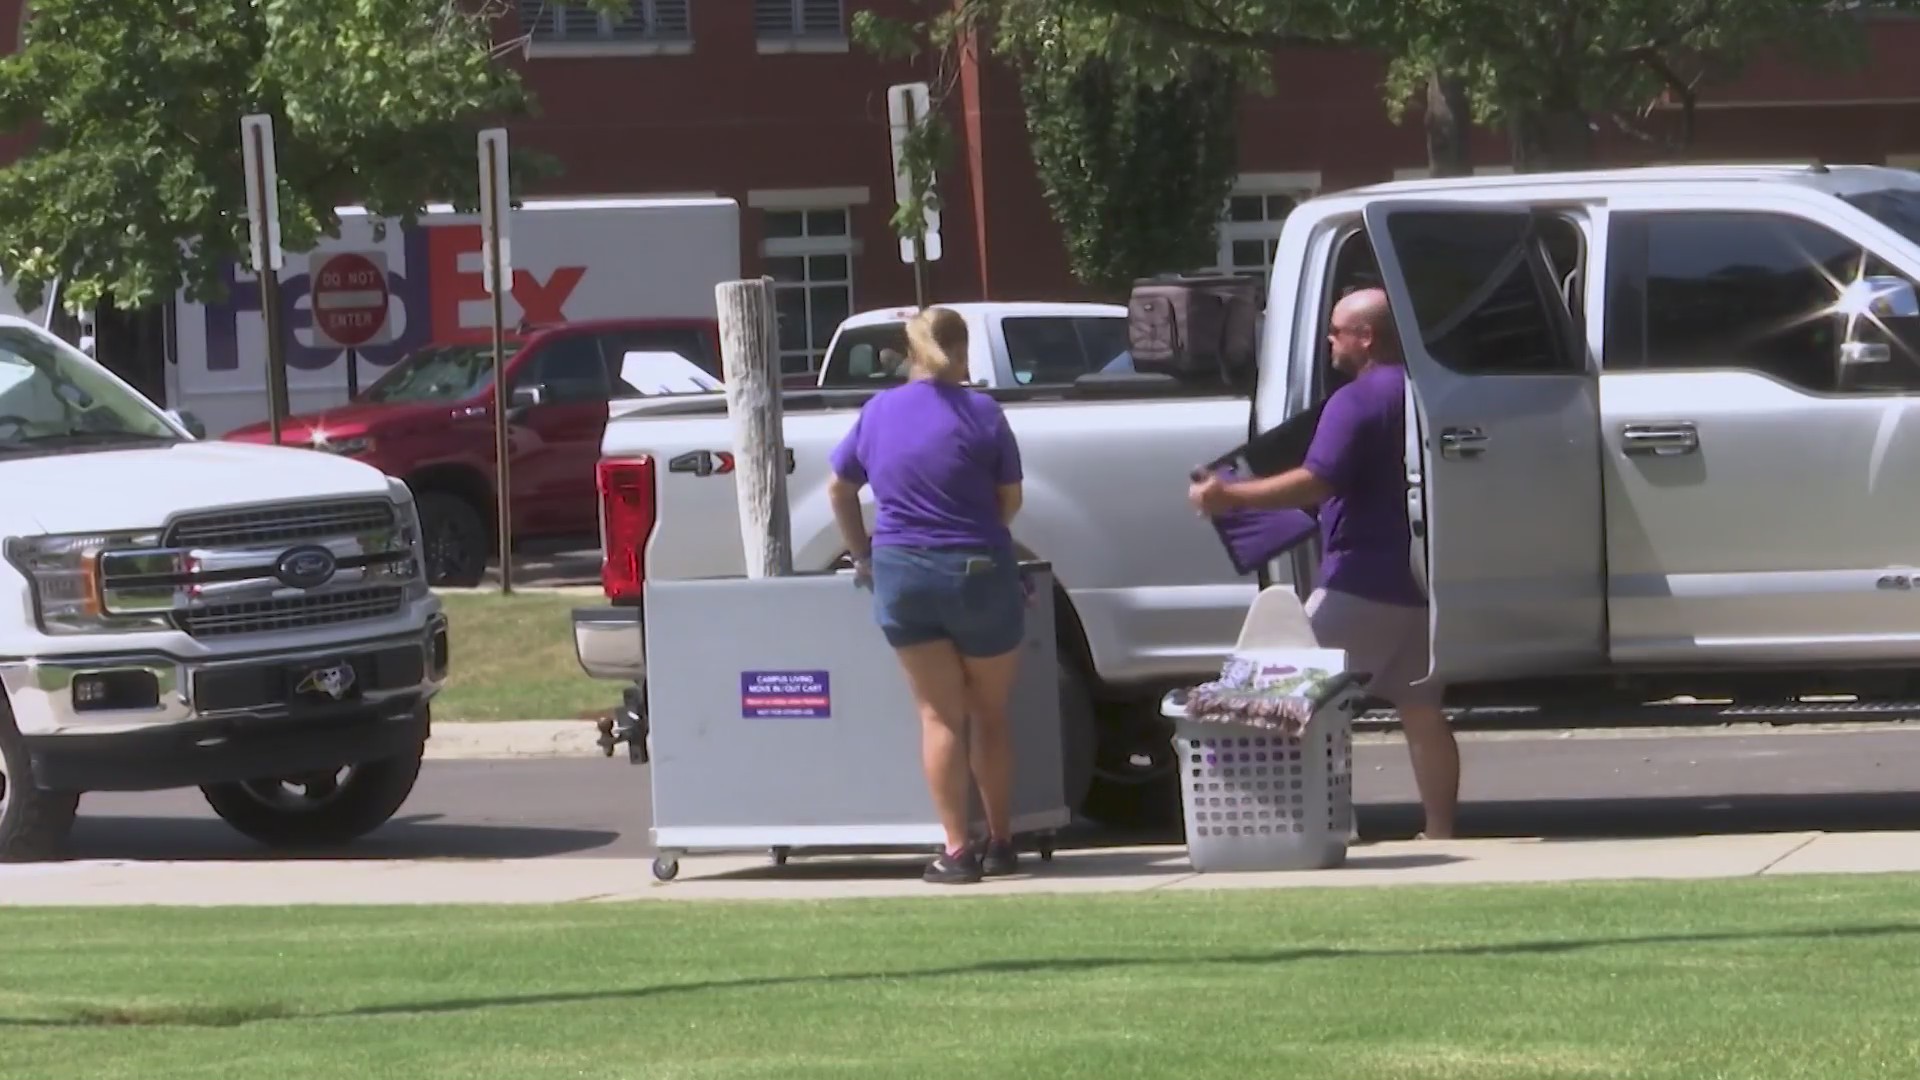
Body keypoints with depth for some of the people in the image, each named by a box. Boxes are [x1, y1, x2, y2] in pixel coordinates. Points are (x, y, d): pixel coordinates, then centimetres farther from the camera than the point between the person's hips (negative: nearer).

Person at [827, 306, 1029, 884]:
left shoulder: (878, 412, 5)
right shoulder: (979, 412, -5)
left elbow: (840, 488, 17)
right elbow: (1010, 499, 1)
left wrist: (862, 552, 30)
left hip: (900, 574, 2)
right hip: (978, 575, -2)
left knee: (940, 715, 5)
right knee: (989, 715, 12)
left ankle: (956, 849, -2)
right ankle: (1000, 842, 17)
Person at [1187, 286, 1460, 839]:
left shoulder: (1357, 401, -14)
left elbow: (1316, 482, -24)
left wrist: (1229, 495, -21)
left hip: (1361, 582, -8)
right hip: (1418, 584, 8)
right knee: (1421, 710, 9)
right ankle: (1440, 832, 8)